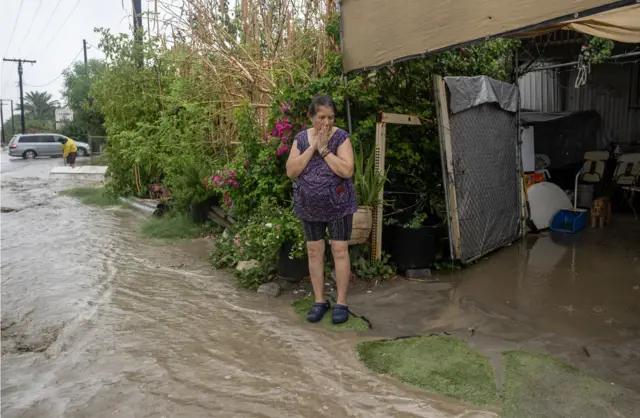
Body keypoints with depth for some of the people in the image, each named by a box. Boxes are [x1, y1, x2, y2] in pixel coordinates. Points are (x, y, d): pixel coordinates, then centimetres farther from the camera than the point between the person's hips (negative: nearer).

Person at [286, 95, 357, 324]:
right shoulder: (301, 138, 1)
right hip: (309, 206, 3)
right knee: (314, 251, 9)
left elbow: (347, 171, -20)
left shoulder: (341, 137, -9)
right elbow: (291, 171, -9)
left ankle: (341, 303, 13)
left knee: (340, 251, 1)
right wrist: (312, 147, -14)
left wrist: (324, 150, -20)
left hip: (338, 205, -3)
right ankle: (319, 301, 22)